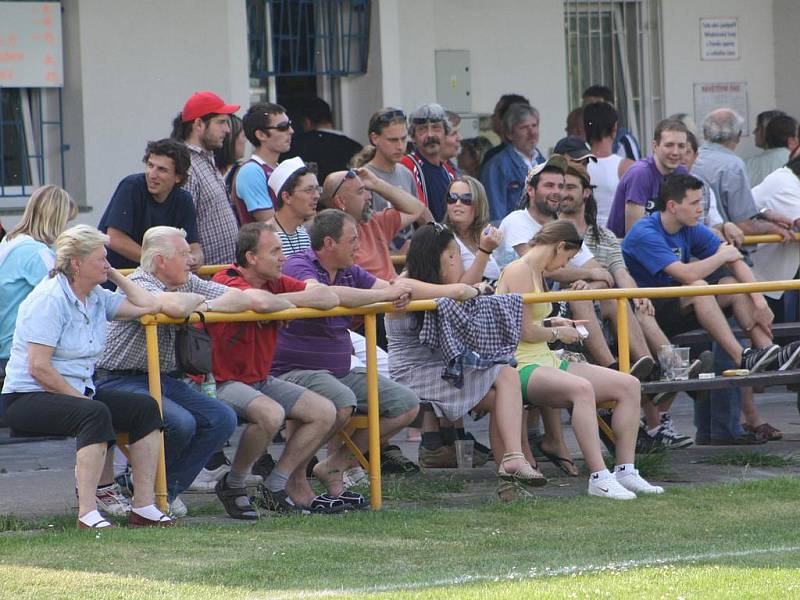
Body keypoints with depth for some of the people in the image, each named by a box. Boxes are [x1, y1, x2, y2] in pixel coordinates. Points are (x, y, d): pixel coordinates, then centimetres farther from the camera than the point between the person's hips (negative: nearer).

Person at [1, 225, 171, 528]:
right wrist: (80, 398, -17)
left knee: (144, 407, -8)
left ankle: (144, 506, -10)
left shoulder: (97, 298, 11)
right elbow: (39, 369, -20)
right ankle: (87, 514, -38)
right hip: (28, 398, -9)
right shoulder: (50, 299, -15)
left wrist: (115, 276, 11)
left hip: (76, 392, 9)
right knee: (95, 413, -35)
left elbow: (149, 306, 15)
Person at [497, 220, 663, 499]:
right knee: (581, 388, -40)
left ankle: (625, 471, -6)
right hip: (521, 367, -10)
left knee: (629, 385, -4)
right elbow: (525, 332, -14)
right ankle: (599, 478, -44)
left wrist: (552, 323, 22)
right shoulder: (519, 271, -10)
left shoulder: (536, 272, 22)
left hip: (545, 361, 10)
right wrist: (557, 332, 1)